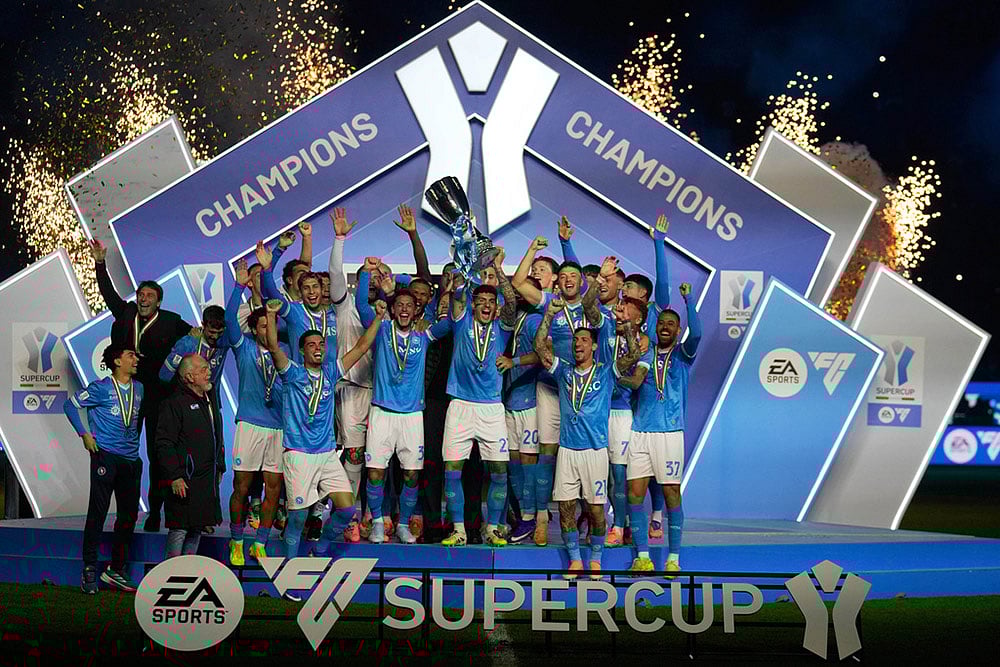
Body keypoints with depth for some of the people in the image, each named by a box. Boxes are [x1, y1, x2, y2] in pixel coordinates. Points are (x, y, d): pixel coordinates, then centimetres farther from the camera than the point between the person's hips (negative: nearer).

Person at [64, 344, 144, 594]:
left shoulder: (138, 388, 13)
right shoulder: (101, 388, -3)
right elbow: (70, 405, 1)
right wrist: (84, 434, -4)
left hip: (131, 459, 6)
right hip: (105, 456, -6)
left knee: (129, 514, 7)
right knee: (98, 512, -7)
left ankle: (116, 570, 17)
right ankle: (89, 570, -1)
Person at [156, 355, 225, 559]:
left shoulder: (208, 402, 16)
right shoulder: (175, 403, -11)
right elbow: (164, 444, -15)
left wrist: (220, 467, 22)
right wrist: (174, 476, -19)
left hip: (207, 480, 8)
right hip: (185, 480, -8)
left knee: (197, 527, 12)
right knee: (180, 527, -6)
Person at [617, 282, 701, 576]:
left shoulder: (682, 353, 6)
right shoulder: (646, 353, 13)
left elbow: (696, 334, -14)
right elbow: (636, 380, -3)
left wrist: (688, 298, -16)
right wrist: (628, 379, -25)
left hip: (670, 432, -3)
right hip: (640, 431, 3)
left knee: (671, 492, -2)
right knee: (635, 491, -1)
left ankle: (673, 558, 4)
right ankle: (642, 557, 7)